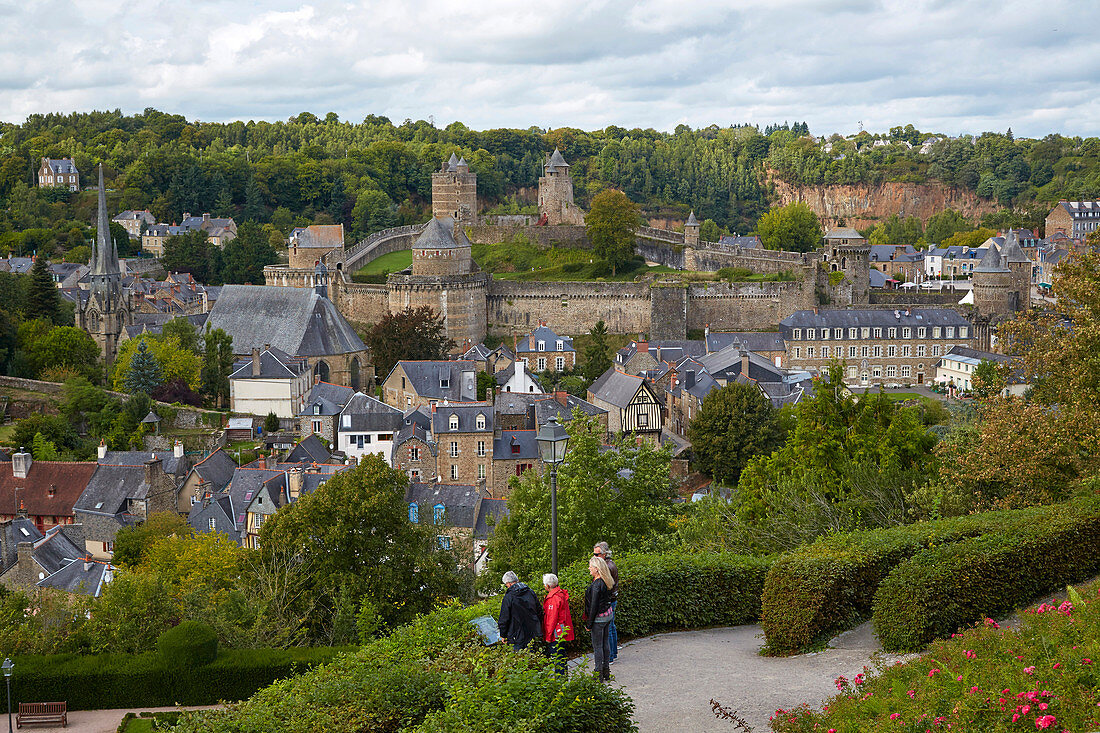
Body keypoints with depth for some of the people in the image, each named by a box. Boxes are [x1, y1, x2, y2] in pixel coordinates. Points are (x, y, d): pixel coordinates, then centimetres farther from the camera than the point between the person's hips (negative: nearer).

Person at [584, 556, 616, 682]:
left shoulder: (596, 585, -22)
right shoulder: (606, 582, 4)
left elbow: (594, 605, -20)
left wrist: (589, 623, -12)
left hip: (599, 618, -9)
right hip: (608, 614, 9)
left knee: (597, 646, 0)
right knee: (604, 644, 16)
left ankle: (599, 675, 4)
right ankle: (606, 673, 24)